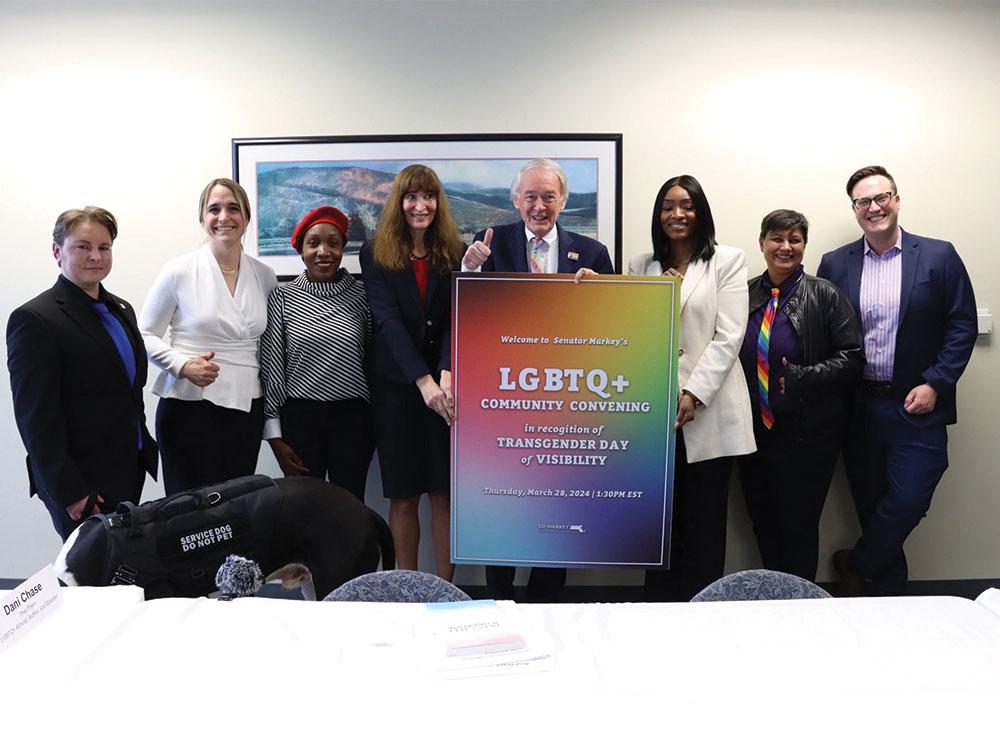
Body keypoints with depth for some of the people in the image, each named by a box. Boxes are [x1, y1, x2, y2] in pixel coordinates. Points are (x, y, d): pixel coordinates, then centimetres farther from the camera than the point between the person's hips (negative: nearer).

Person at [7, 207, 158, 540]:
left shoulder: (121, 310, 12)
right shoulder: (33, 320, -12)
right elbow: (37, 419, -16)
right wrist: (69, 493, -17)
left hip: (130, 472, 7)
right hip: (81, 487, -7)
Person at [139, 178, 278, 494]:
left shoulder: (265, 276, 7)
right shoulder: (179, 271, -3)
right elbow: (146, 334, 2)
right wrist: (183, 365, -15)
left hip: (247, 409, 3)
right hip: (189, 408, -3)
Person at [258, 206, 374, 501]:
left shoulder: (361, 296, 2)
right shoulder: (283, 297, 0)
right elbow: (271, 368, 1)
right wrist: (275, 437, 0)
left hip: (353, 418, 1)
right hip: (300, 417, 0)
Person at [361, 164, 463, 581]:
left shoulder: (455, 254, 5)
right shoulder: (376, 255, 1)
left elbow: (457, 320, -5)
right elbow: (388, 320, -11)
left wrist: (447, 375, -23)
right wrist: (424, 380, -23)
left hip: (446, 388, 1)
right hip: (396, 387, -1)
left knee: (445, 494, 4)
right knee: (403, 497, 6)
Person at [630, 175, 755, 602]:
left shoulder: (727, 261, 4)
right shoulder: (642, 266, 15)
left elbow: (729, 337, -5)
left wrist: (693, 395, -13)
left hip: (708, 414, -3)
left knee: (704, 525, 2)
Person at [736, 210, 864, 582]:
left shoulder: (825, 296, -4)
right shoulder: (744, 294, 5)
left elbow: (852, 359, -8)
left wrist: (802, 378, -19)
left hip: (807, 435, -4)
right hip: (754, 431, 4)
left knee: (798, 528, 6)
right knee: (763, 524, 15)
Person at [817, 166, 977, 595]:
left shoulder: (939, 257, 0)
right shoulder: (835, 265, 4)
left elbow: (963, 326, -1)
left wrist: (935, 384, -10)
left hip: (916, 406, -1)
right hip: (858, 409, 2)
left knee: (907, 502, -5)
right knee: (871, 506, 10)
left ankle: (855, 566, 22)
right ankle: (888, 592, 27)